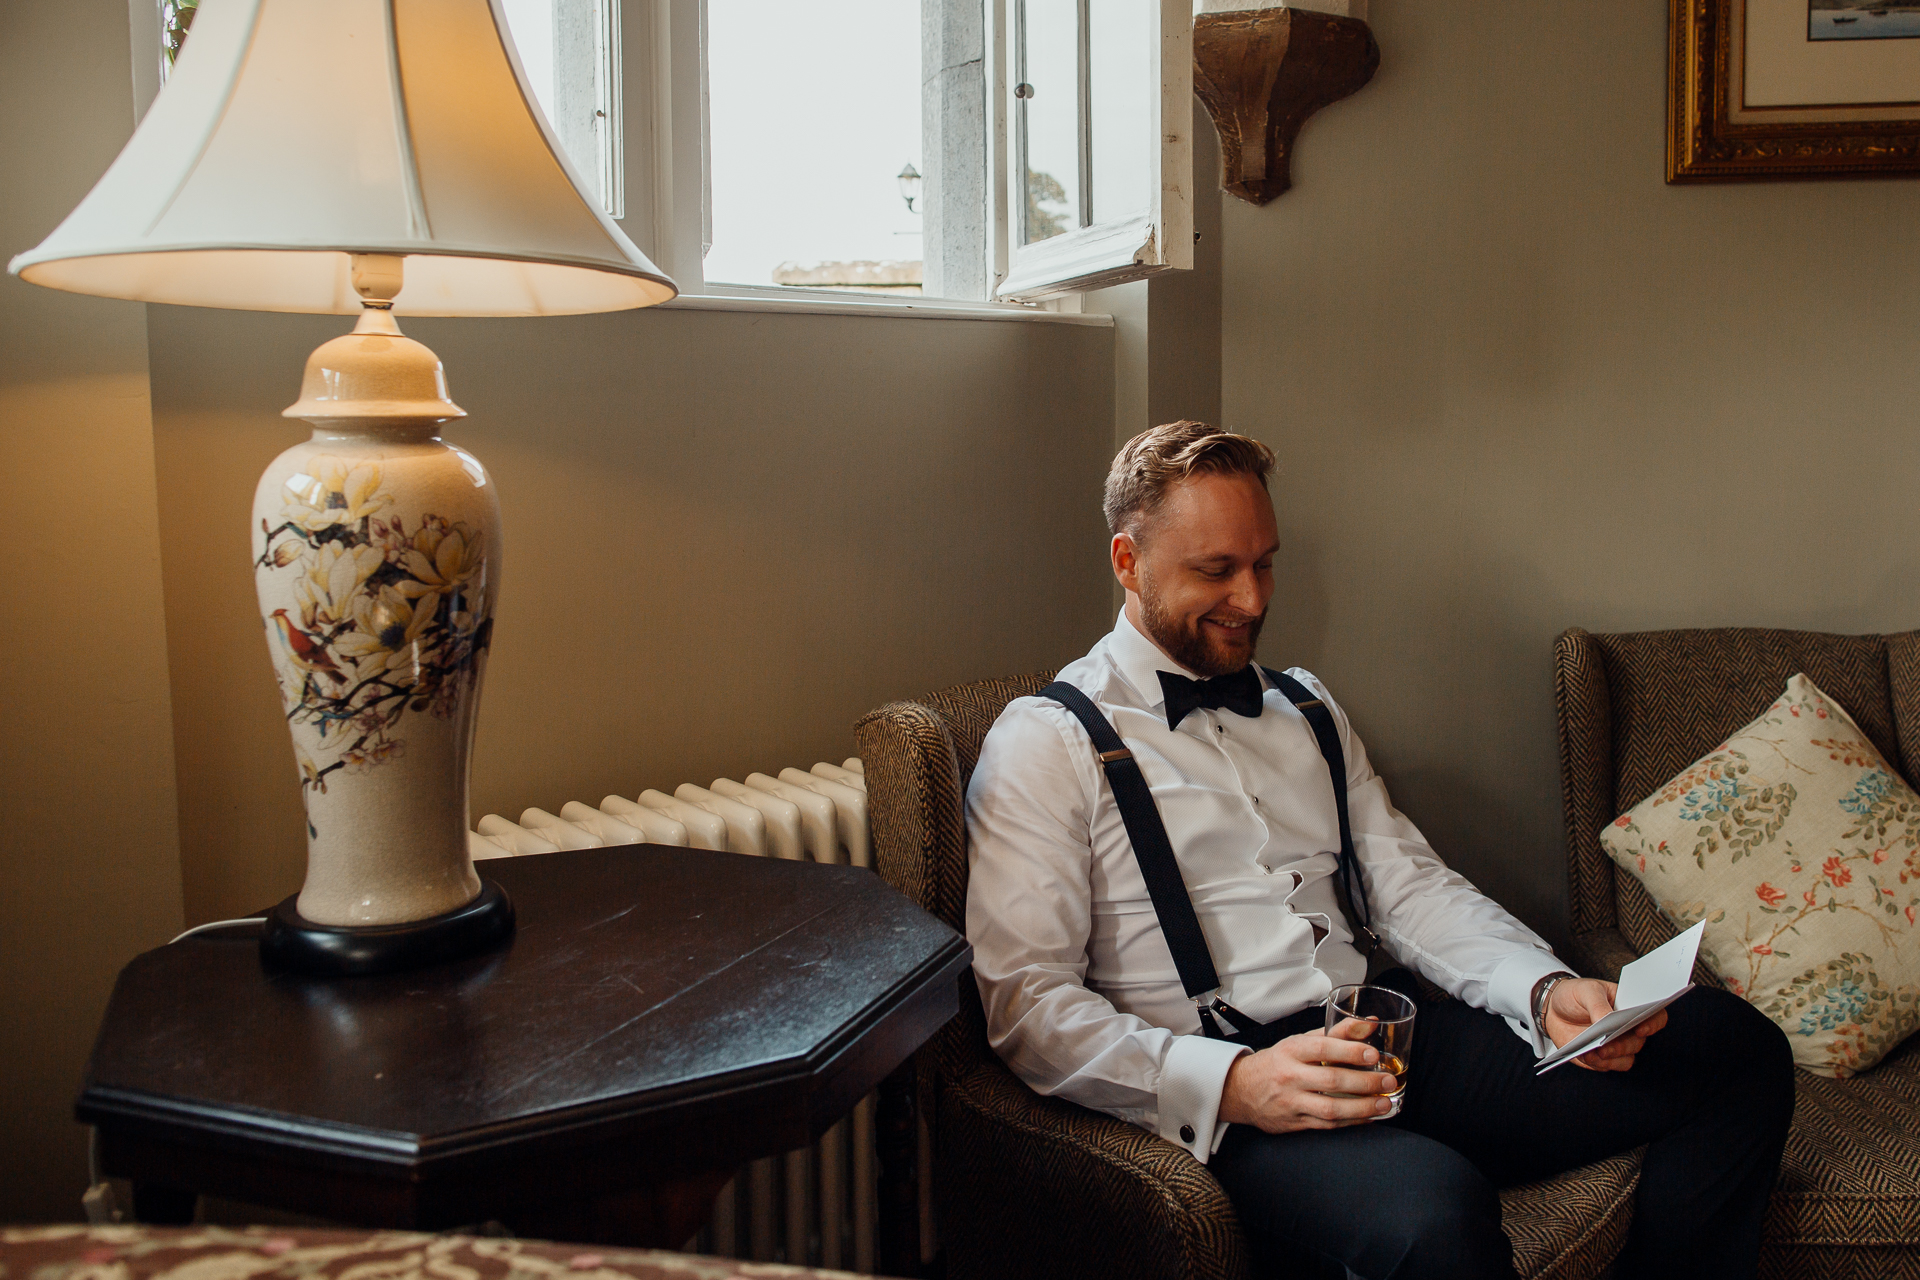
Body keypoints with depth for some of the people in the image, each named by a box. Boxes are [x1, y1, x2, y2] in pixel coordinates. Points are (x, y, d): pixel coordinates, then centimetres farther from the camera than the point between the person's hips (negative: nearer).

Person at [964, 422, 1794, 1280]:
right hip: (1228, 1097, -7)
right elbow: (1023, 999, -10)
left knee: (1733, 1044, -7)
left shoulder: (1305, 709, 21)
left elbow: (1412, 888, 16)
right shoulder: (1045, 743, -1)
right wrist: (1231, 1083, -22)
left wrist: (1547, 991, -3)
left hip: (1391, 1041, 7)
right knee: (1434, 1211, -39)